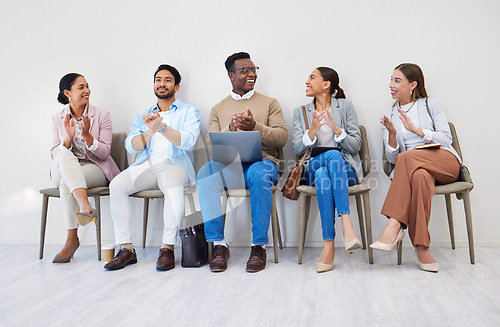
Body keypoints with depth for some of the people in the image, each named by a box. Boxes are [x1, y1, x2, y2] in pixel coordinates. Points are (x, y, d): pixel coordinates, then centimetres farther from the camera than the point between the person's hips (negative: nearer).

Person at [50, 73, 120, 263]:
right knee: (65, 156, -35)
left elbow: (104, 153, -4)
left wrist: (87, 136, -22)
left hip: (95, 169, -2)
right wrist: (68, 138, -18)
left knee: (66, 183, -34)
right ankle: (85, 205, -51)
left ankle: (72, 238, -31)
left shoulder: (102, 115, 2)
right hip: (63, 171, 2)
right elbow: (54, 154, 1)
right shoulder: (58, 119, 10)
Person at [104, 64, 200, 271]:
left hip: (175, 164, -3)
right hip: (146, 165, 4)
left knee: (173, 188, -38)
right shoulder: (142, 116, 23)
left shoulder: (188, 112, 11)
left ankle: (167, 248, -27)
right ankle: (126, 249, -18)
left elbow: (188, 141, -9)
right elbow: (131, 146, 6)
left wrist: (162, 127, -24)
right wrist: (150, 132, -14)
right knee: (116, 185, -25)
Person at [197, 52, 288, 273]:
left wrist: (255, 126, -12)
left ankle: (259, 246, -28)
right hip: (229, 166, 1)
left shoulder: (270, 103, 17)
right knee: (205, 172, -32)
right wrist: (231, 128, -11)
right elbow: (210, 144, 8)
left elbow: (282, 137, 4)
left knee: (258, 173, -39)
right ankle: (219, 245, -25)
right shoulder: (218, 109, 21)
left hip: (263, 162, -1)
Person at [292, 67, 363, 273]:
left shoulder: (345, 106, 10)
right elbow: (297, 150, 5)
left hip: (345, 168, -1)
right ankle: (346, 226, -42)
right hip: (313, 168, 1)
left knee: (334, 156, -37)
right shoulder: (300, 112, 17)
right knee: (331, 155, -35)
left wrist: (336, 129, -14)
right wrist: (313, 130, -12)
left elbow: (356, 146, 3)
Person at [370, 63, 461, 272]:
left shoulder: (431, 105, 12)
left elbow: (446, 139, -1)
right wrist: (392, 134, -13)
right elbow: (392, 158, 7)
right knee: (420, 176, -38)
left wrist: (415, 129, -14)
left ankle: (394, 224, -39)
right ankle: (422, 249, -39)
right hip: (411, 168, 2)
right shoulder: (390, 117, 18)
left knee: (406, 157, -35)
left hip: (445, 162, -1)